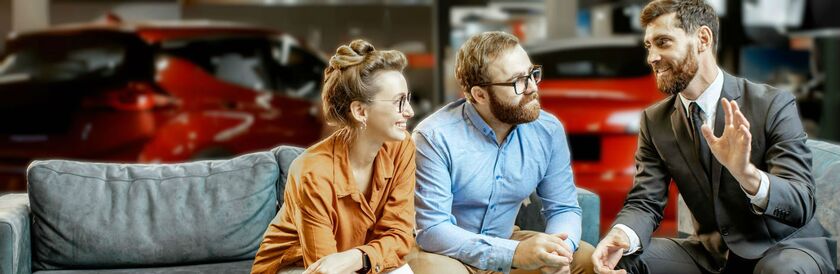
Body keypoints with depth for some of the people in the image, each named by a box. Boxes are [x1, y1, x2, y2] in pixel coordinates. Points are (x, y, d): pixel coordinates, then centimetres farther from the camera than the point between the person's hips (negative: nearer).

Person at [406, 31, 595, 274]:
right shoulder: (435, 137, -22)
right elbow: (431, 230, -25)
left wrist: (557, 248, -25)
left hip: (506, 242, 5)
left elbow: (563, 208, 0)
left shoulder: (548, 131, -6)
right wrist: (514, 254, -35)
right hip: (446, 252, -5)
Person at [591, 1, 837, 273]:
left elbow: (802, 206, -20)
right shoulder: (654, 121, 0)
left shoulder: (773, 105, -14)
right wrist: (621, 235, -29)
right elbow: (644, 203, -5)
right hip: (710, 252, 4)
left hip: (783, 247, -3)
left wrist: (747, 173, -41)